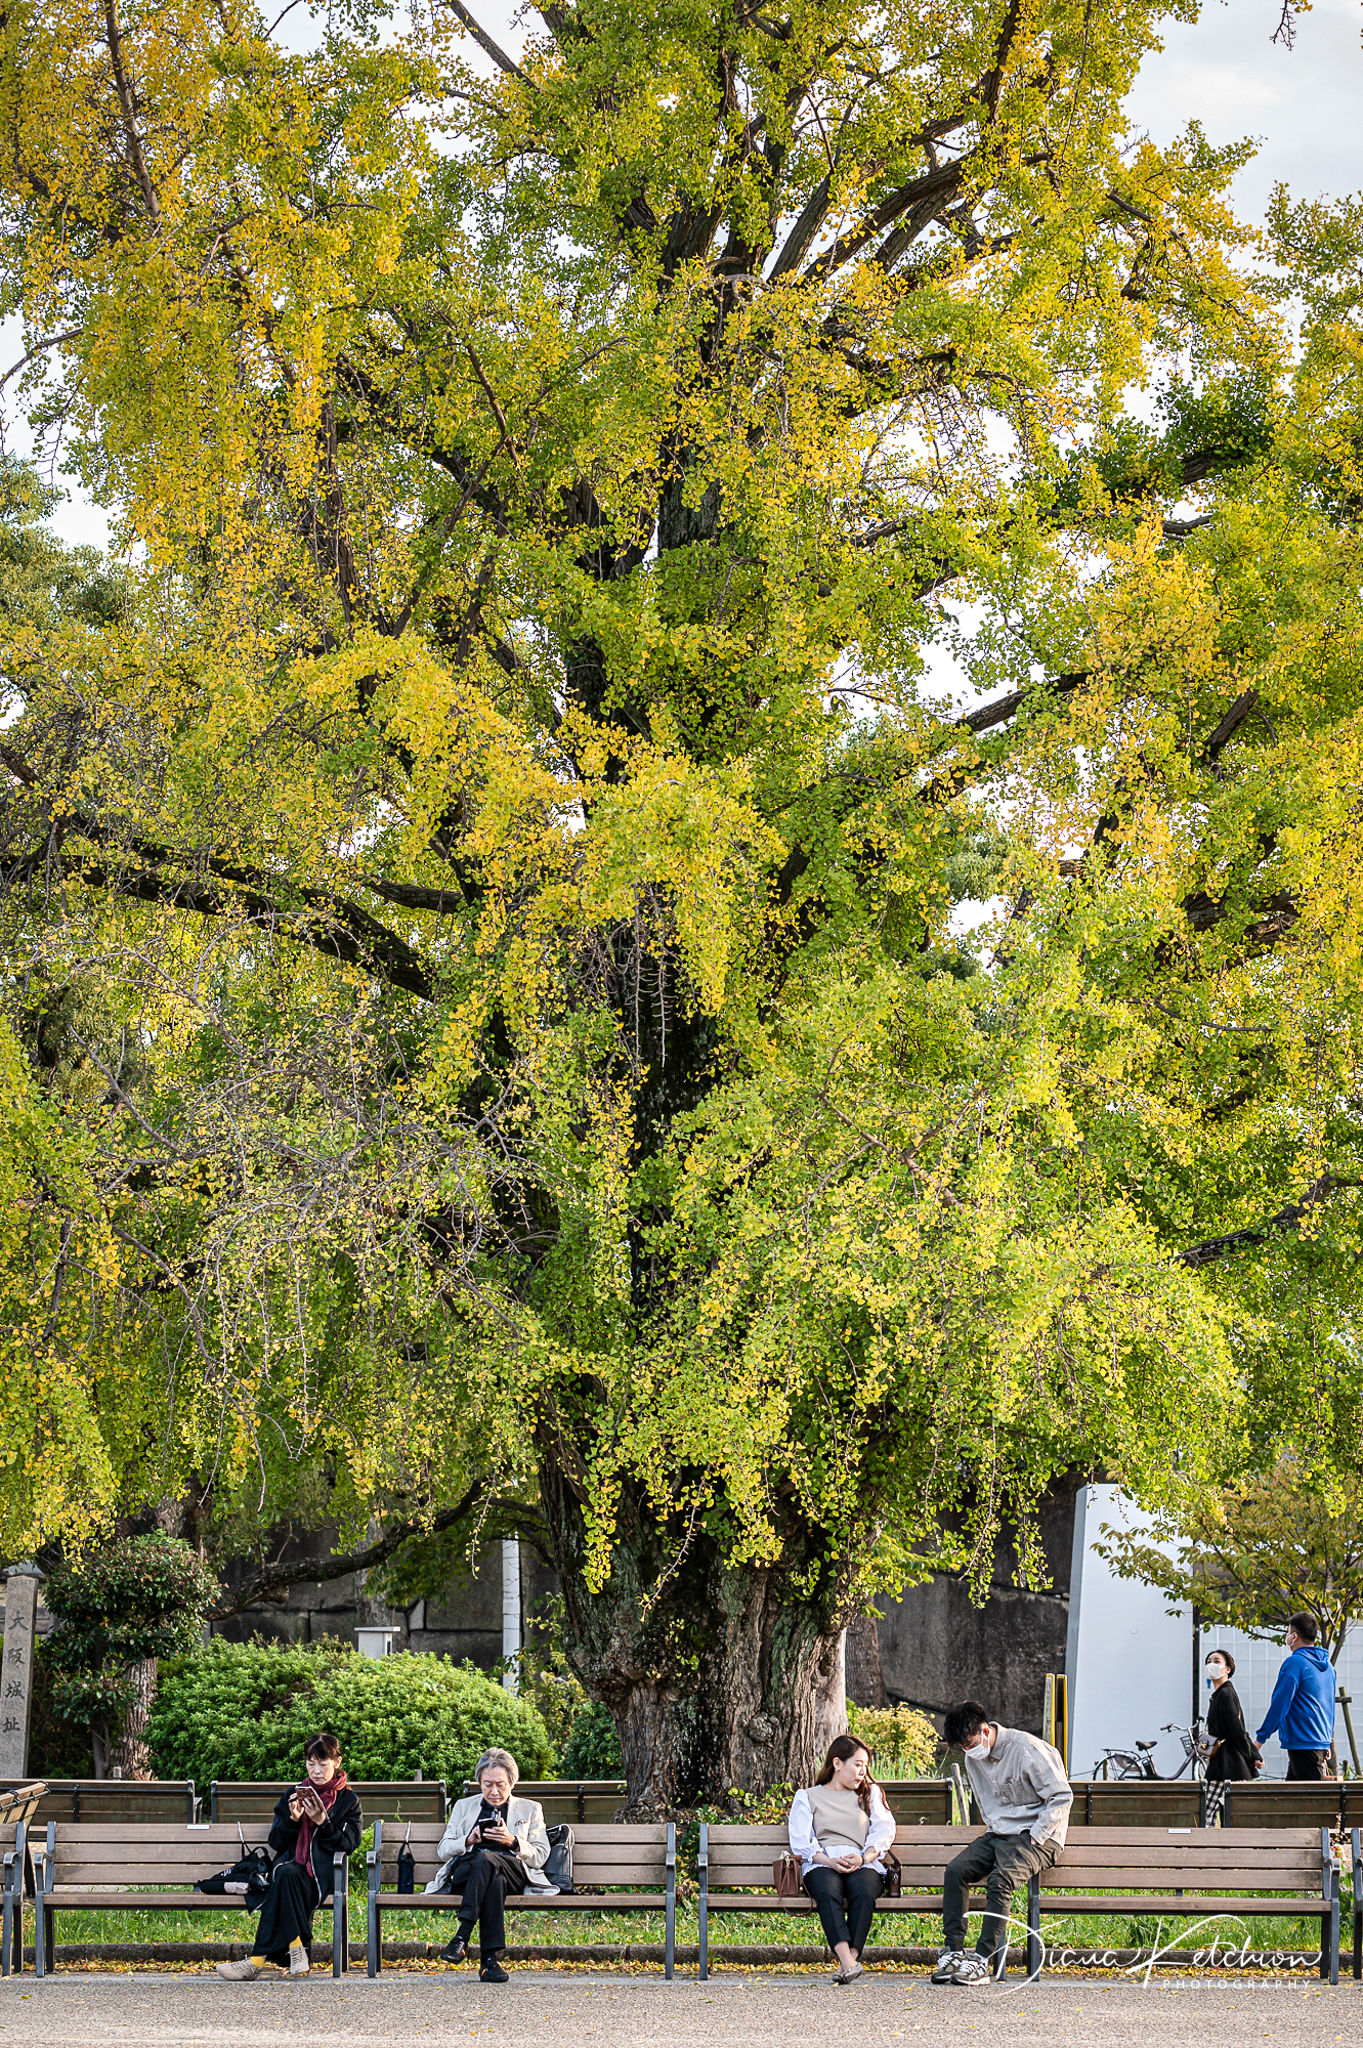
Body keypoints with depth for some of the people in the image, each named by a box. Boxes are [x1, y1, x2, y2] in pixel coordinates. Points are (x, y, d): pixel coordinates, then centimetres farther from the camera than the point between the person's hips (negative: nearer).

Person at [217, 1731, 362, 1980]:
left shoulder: (348, 1801, 13)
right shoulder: (292, 1795, 21)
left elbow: (347, 1846, 2)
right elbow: (275, 1842, 13)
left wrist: (323, 1822, -12)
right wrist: (293, 1819, -6)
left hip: (322, 1872, -2)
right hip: (291, 1864, 3)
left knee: (285, 1880, -36)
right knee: (287, 1875, -37)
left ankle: (259, 1959, -40)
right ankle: (297, 1950, -43)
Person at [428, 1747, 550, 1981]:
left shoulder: (530, 1810, 24)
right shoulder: (463, 1806, 29)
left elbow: (540, 1856, 13)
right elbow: (443, 1849, 19)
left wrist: (513, 1842, -6)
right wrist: (469, 1840, -2)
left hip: (514, 1872, -1)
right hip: (464, 1871, 1)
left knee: (485, 1859, -39)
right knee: (494, 1879, -39)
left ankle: (462, 1938, -45)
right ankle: (491, 1958, -47)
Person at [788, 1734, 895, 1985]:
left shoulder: (871, 1793, 27)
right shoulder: (807, 1797, 21)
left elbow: (884, 1832, 12)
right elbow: (800, 1841, 6)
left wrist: (864, 1857, -8)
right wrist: (828, 1861, -12)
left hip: (864, 1864, 1)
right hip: (821, 1864, -1)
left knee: (864, 1892, -36)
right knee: (829, 1892, -38)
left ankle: (850, 1960, -46)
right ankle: (848, 1963, -52)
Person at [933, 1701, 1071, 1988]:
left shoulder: (1027, 1749, -15)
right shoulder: (974, 1759, 8)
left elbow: (1062, 1796, -13)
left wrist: (1034, 1838, -16)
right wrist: (993, 1829, 9)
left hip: (1036, 1836, -7)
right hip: (998, 1834, 7)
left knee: (1000, 1879, -32)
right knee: (955, 1870, -18)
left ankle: (981, 1960, -34)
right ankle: (953, 1951, -17)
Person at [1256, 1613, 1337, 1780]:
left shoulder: (1295, 1662, -13)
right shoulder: (1327, 1665, 14)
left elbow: (1279, 1704, -14)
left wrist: (1260, 1737, -7)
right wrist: (1327, 1742, 28)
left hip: (1302, 1743, -9)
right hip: (1321, 1743, 9)